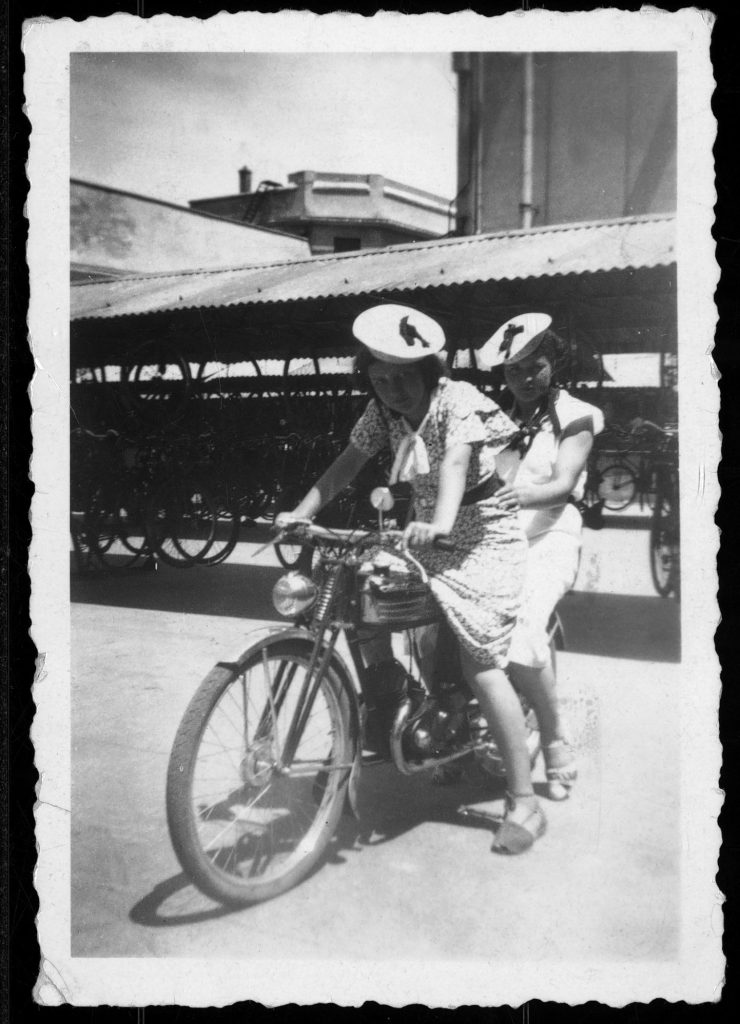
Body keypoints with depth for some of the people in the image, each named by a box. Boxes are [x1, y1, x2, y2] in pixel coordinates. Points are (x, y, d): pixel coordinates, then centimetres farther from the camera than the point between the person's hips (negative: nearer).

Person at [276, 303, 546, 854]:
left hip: (483, 534, -7)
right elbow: (346, 465, -1)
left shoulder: (458, 401, -19)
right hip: (428, 532, 7)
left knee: (481, 664, -15)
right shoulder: (383, 411, 1)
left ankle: (525, 801, -6)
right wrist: (300, 513, -14)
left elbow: (455, 462, -35)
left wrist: (440, 522, -52)